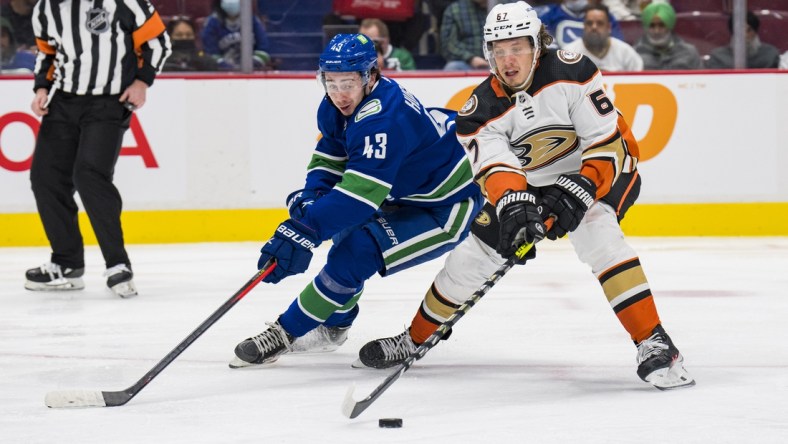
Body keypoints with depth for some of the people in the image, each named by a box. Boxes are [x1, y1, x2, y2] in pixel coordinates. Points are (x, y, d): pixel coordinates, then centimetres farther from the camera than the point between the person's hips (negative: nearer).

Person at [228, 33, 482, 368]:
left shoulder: (383, 117, -34)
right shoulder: (336, 108, -4)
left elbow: (361, 190, -42)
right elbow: (330, 154, 10)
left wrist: (303, 231, -49)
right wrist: (312, 193, -11)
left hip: (446, 206, -10)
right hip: (407, 191, 10)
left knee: (358, 251, -22)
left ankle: (285, 333, -12)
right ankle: (334, 326, 35)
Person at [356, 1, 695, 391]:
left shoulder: (571, 73, -26)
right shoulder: (483, 108, -18)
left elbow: (608, 143, -25)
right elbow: (494, 168, -31)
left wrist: (580, 190, -39)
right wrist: (513, 205, -52)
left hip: (598, 171, -4)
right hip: (529, 185, 4)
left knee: (598, 236, -33)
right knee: (471, 255, 1)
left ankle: (654, 344, -31)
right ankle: (414, 340, 23)